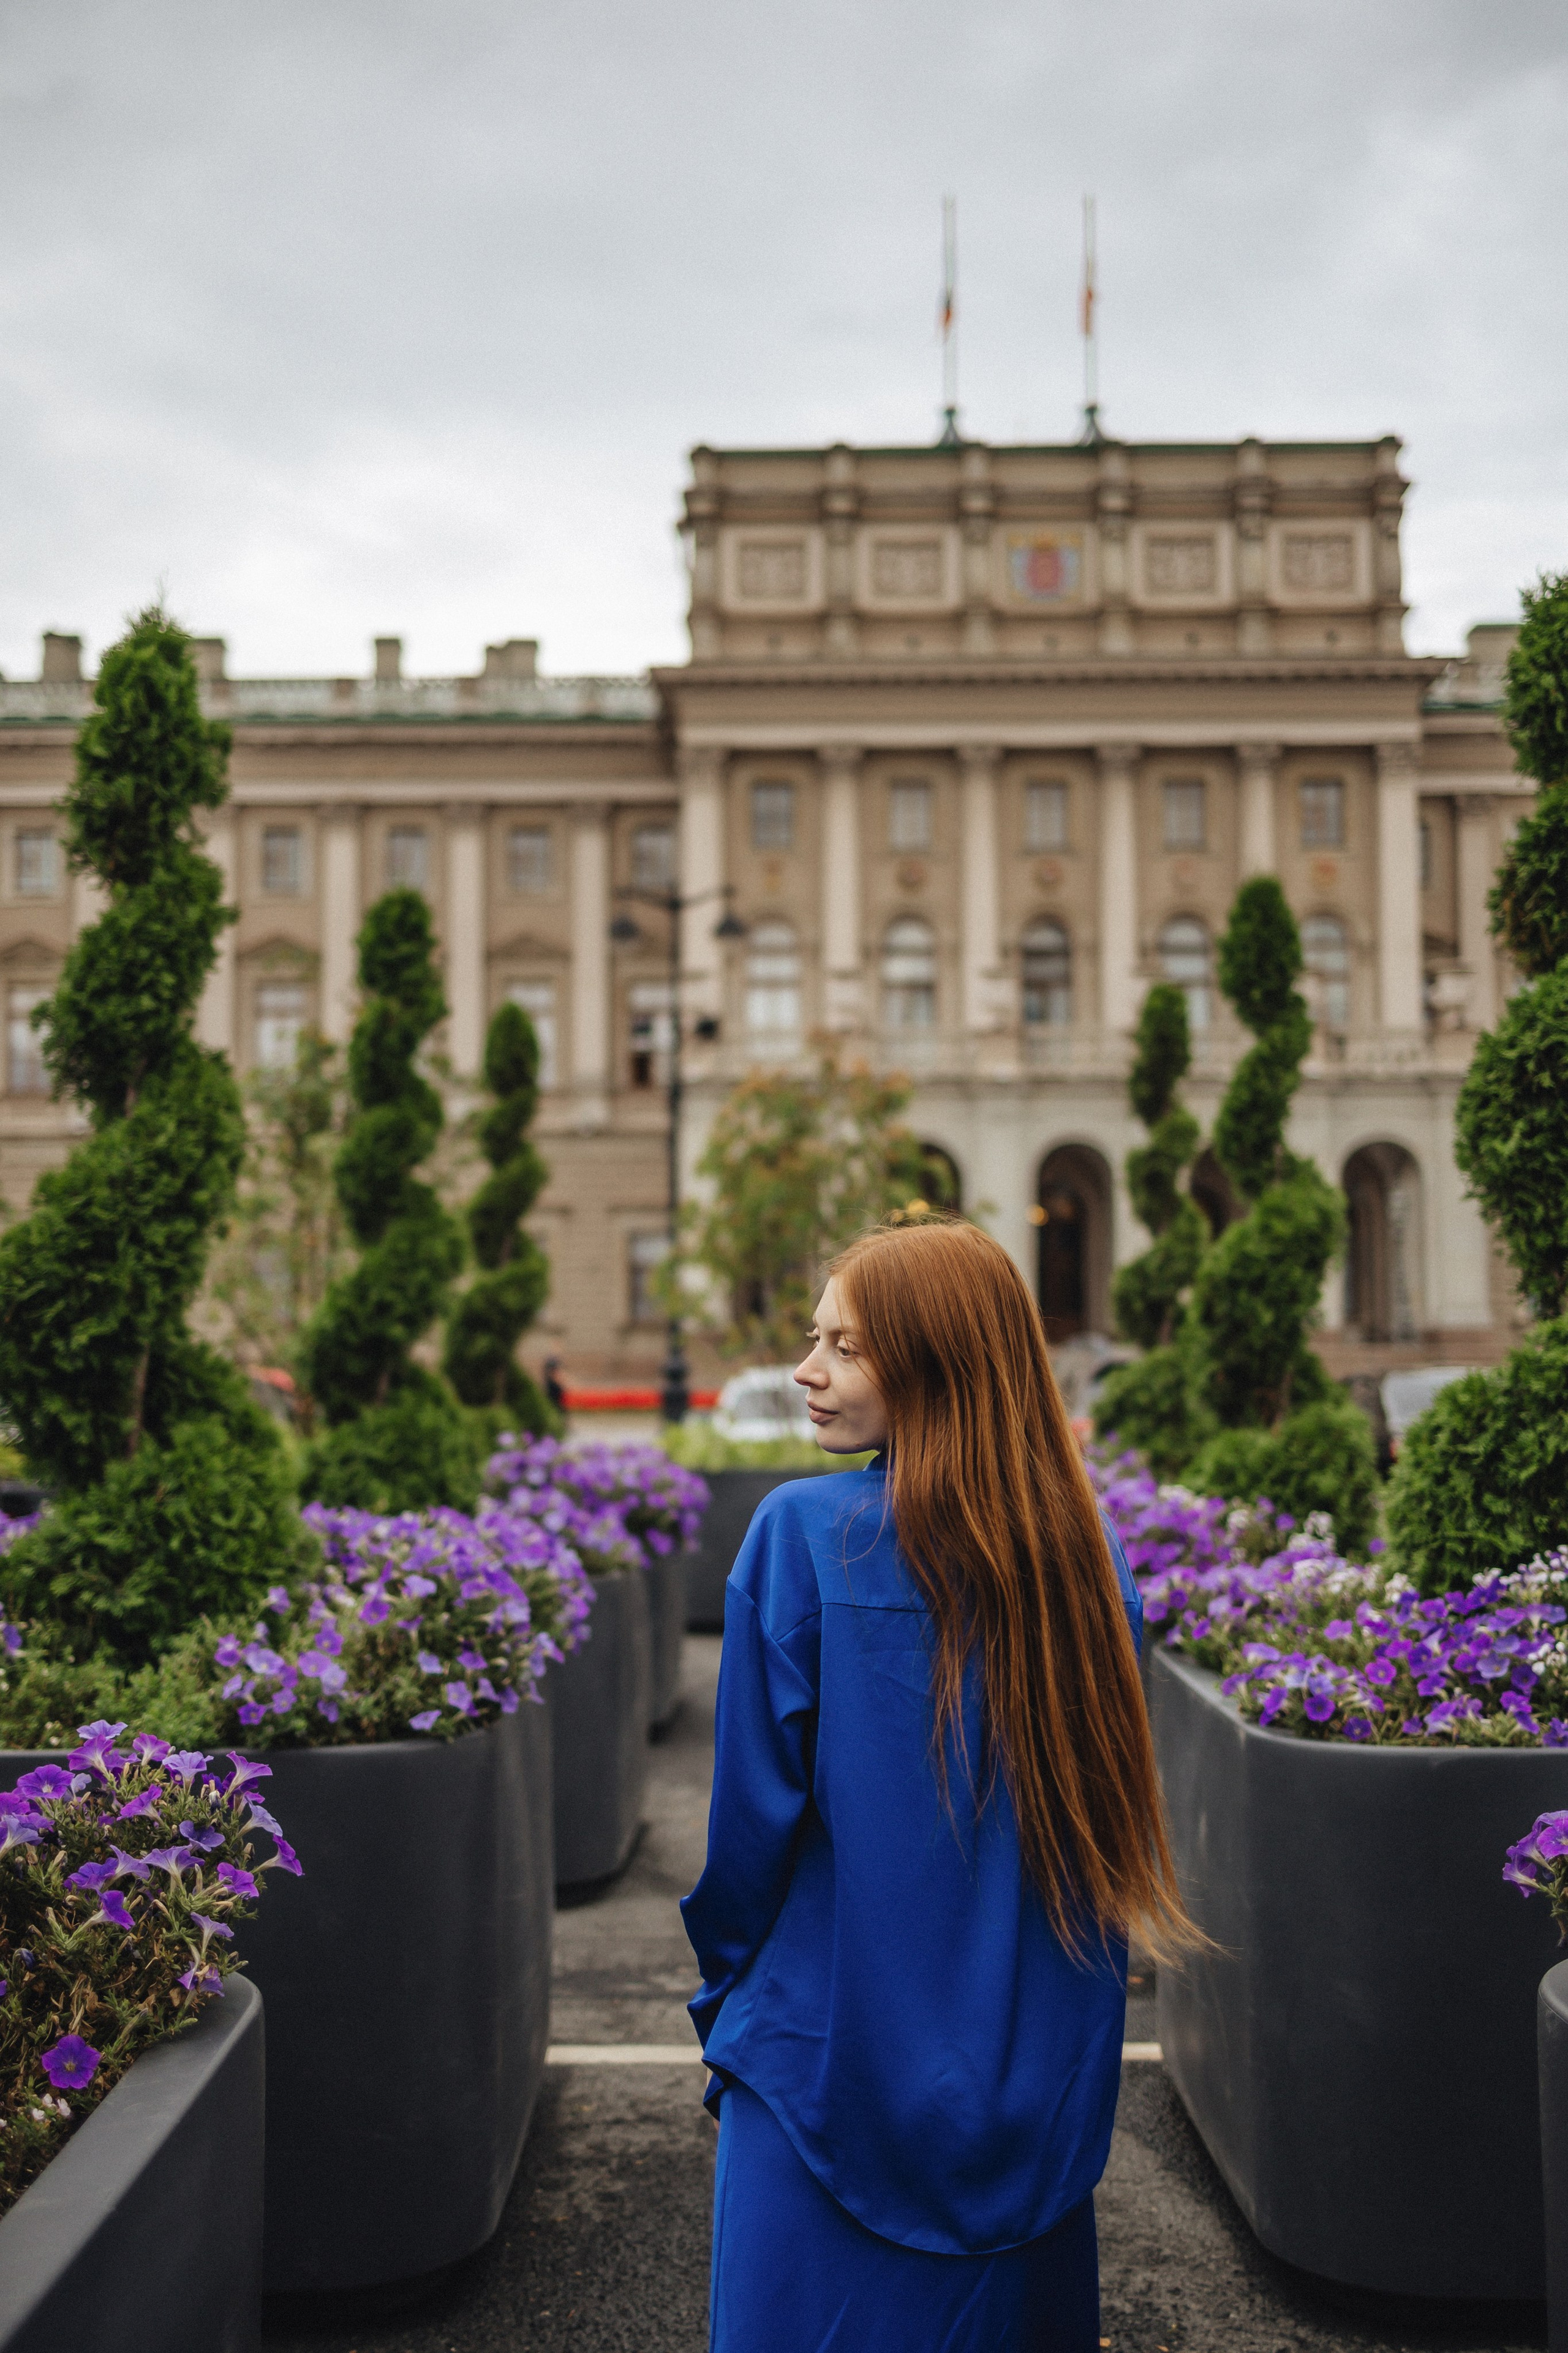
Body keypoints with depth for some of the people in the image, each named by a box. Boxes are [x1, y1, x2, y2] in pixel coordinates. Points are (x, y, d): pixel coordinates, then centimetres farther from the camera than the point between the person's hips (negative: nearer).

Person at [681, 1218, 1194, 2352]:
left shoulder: (802, 1534, -16)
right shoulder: (1084, 1551, -4)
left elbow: (755, 1803, -11)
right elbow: (1114, 1812, 5)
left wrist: (729, 1986, 5)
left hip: (839, 2048, -4)